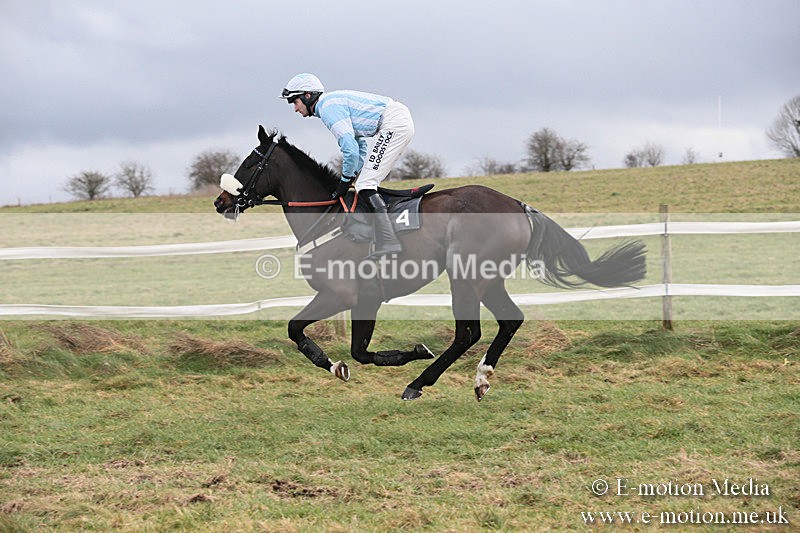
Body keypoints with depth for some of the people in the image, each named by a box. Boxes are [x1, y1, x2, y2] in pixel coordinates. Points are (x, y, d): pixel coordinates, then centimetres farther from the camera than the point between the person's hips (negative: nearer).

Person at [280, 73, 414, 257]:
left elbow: (350, 148, -17)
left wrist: (346, 180, -5)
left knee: (365, 186, -14)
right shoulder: (334, 102, 22)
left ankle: (388, 241, -23)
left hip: (393, 124, -11)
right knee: (368, 183, 15)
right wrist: (354, 174, 17)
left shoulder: (328, 107, -10)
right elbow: (360, 145, 27)